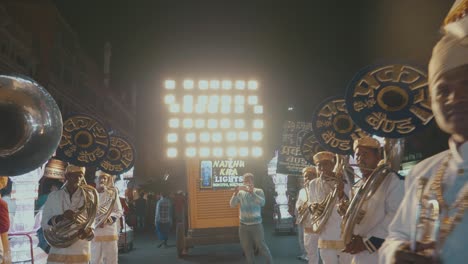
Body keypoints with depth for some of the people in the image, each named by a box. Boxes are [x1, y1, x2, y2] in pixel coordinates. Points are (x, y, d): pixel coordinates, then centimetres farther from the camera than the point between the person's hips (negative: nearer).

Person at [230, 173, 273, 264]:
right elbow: (232, 204, -5)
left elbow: (262, 203, -21)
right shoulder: (240, 193, 2)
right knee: (247, 248, 11)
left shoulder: (258, 191, -4)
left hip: (256, 225, -3)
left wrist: (252, 192, -32)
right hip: (243, 225, 3)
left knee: (261, 246, 4)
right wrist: (235, 193, -21)